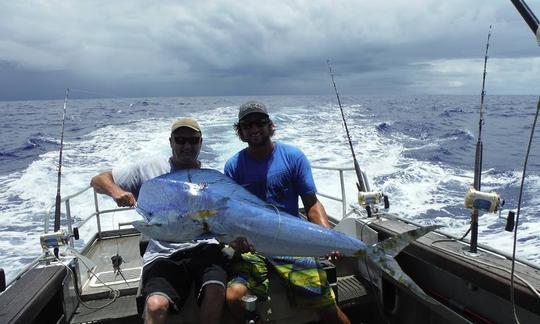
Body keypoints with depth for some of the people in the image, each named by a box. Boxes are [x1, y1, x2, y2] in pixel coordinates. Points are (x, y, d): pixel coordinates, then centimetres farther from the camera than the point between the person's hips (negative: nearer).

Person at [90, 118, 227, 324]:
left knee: (215, 291, -28)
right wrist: (116, 191, -10)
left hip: (203, 247, 1)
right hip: (162, 253, -1)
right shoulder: (150, 169, 11)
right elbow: (98, 180, 14)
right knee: (156, 305, -29)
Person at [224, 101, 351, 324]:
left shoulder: (293, 157, 0)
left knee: (326, 305, -9)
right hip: (250, 246, 1)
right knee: (232, 296, -23)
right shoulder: (234, 165, 3)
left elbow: (312, 204, -1)